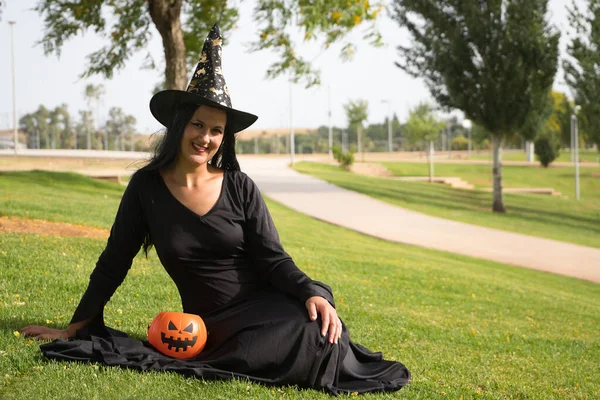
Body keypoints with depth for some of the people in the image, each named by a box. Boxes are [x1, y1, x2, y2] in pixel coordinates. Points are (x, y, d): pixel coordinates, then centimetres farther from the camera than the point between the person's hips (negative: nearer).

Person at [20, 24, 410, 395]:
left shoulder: (240, 187, -1)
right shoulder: (147, 187, -1)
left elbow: (273, 259, -3)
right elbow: (114, 263, 6)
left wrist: (312, 293, -23)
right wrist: (74, 329, 6)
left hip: (267, 304, 1)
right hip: (213, 322, -1)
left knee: (316, 331, -33)